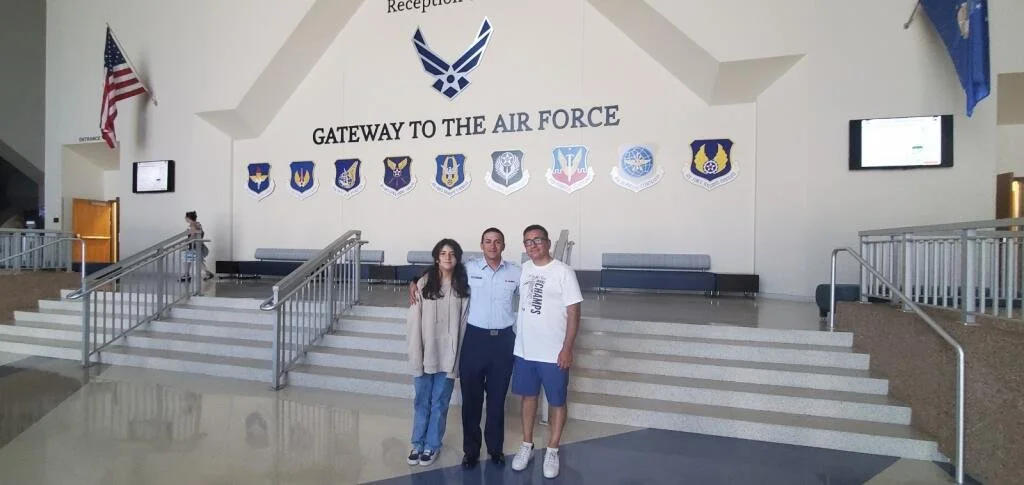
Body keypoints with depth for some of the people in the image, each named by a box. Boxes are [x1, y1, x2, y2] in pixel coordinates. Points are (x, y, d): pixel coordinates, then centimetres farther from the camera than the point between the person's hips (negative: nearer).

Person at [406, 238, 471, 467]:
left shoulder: (463, 287, -2)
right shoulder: (424, 284, -5)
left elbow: (464, 323, -2)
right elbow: (414, 321, -5)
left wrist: (459, 356, -5)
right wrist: (415, 354, -9)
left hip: (448, 355, 0)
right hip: (425, 353, 0)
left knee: (439, 403, 11)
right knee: (421, 401, 13)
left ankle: (432, 445, 28)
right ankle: (418, 443, 31)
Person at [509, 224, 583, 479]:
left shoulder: (563, 272, -11)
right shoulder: (523, 270, 5)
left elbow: (573, 312, -11)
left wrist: (567, 349, -15)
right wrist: (518, 338, 13)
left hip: (553, 353, -5)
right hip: (524, 349, 5)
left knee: (557, 401, 9)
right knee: (528, 396, 16)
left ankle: (552, 451, 25)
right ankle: (527, 445, 32)